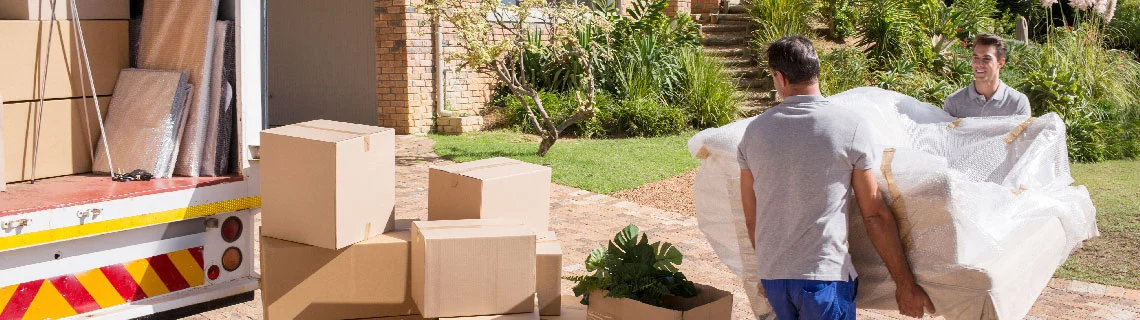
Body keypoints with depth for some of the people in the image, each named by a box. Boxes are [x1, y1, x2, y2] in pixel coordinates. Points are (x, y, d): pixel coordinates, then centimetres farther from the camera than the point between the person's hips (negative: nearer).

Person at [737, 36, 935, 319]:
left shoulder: (754, 131, 2)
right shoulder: (850, 127, -7)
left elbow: (751, 218, 9)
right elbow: (875, 214, -5)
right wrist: (905, 285, 3)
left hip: (772, 276, 4)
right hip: (825, 277, -4)